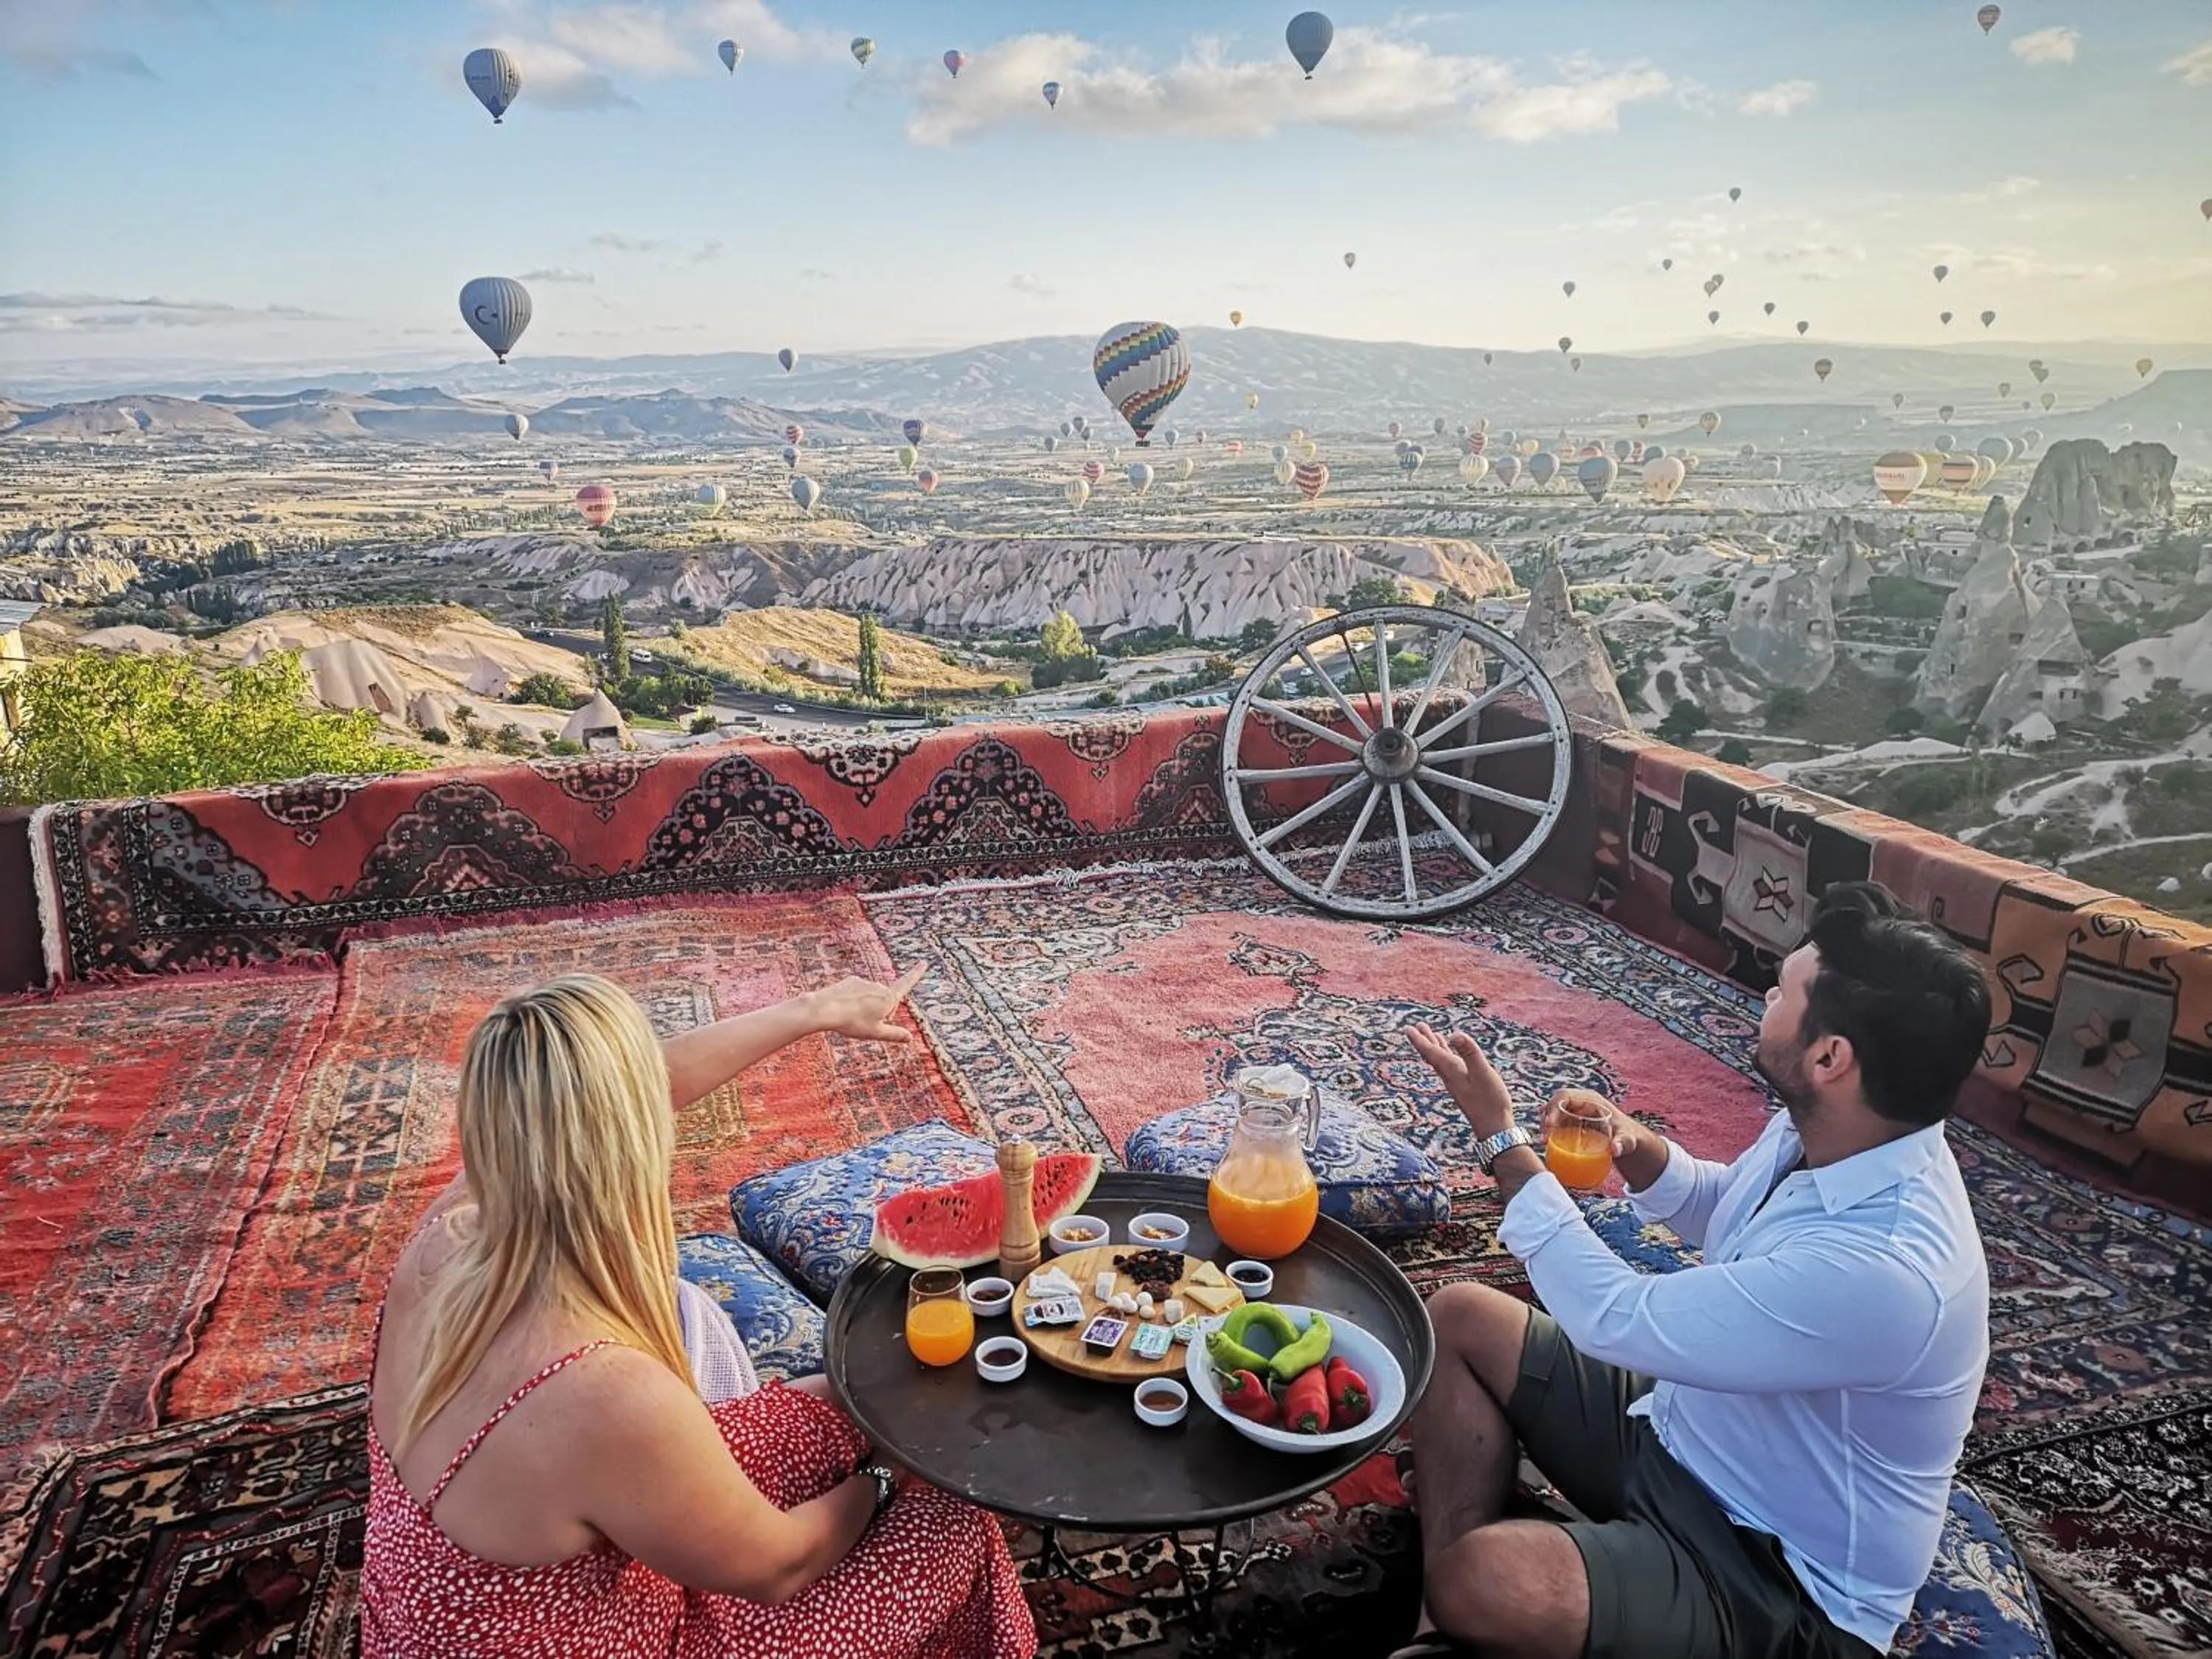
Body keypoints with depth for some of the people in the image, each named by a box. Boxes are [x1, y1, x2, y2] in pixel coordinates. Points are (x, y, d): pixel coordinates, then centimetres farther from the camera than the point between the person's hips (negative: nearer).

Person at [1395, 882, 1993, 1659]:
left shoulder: (1880, 1270, -36)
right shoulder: (1822, 1131, -8)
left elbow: (1615, 1319, -29)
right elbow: (1728, 1210, 16)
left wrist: (1501, 1139, -19)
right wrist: (1639, 1151, -7)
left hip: (1779, 1577, -9)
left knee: (1479, 1583, -34)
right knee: (1461, 1318, 6)